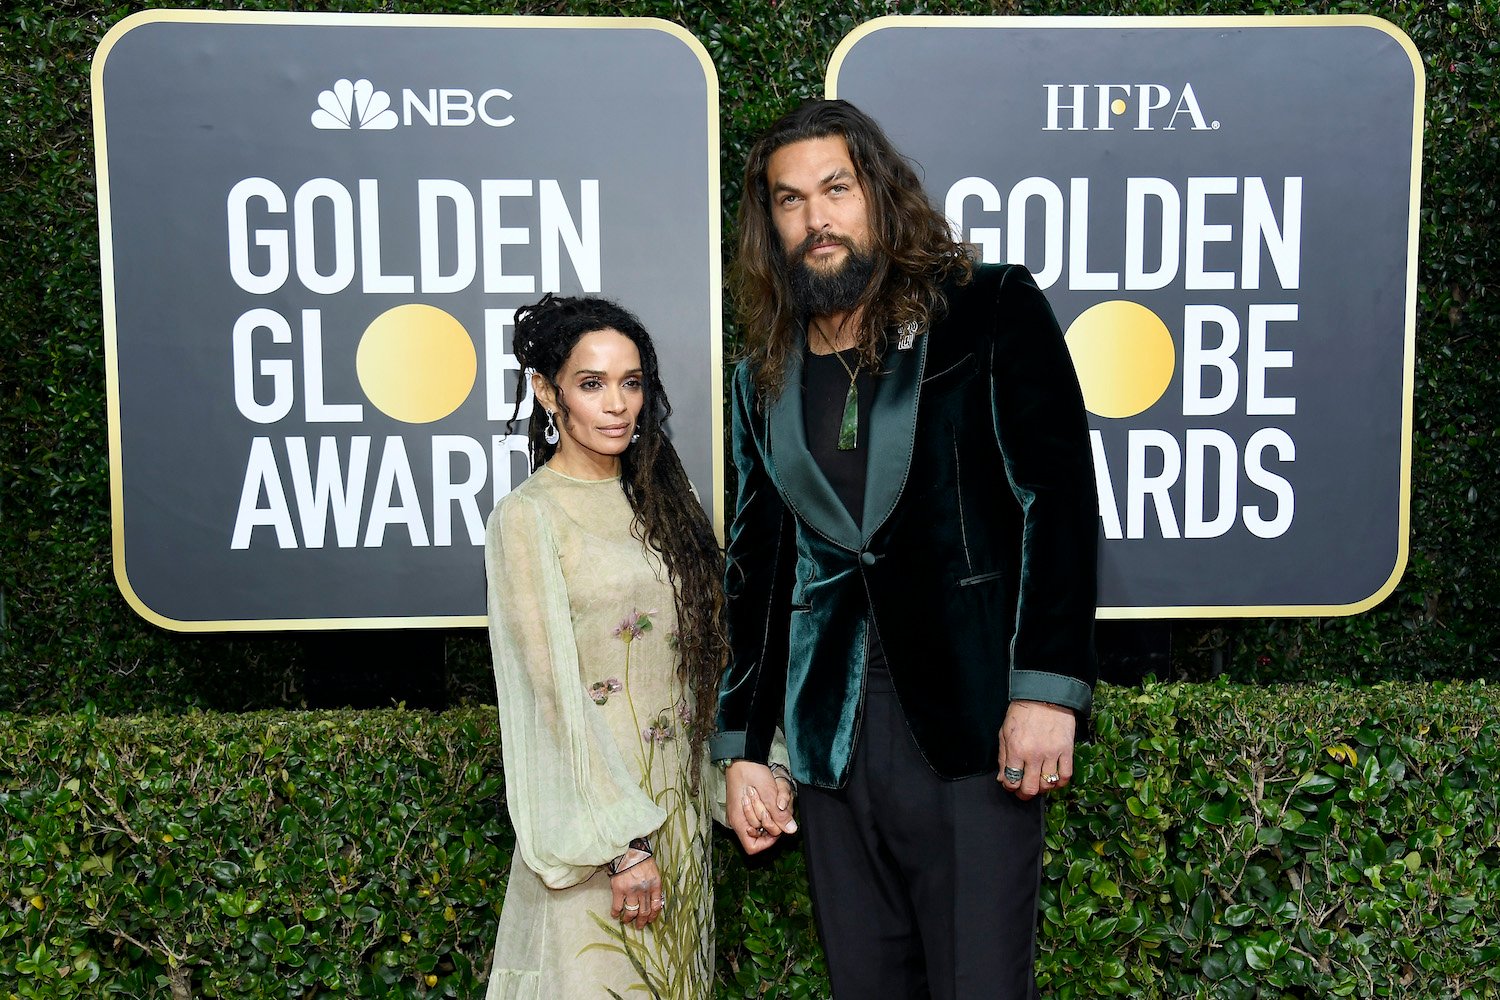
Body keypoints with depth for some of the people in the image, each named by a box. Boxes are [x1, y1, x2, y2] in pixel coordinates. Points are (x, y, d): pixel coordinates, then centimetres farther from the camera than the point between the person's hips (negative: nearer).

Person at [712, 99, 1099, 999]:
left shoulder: (992, 311, 0)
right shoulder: (766, 377, 13)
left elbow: (1060, 495, -6)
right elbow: (756, 567, 15)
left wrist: (1047, 687, -14)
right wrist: (742, 746, 11)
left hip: (971, 719, -4)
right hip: (832, 736, 4)